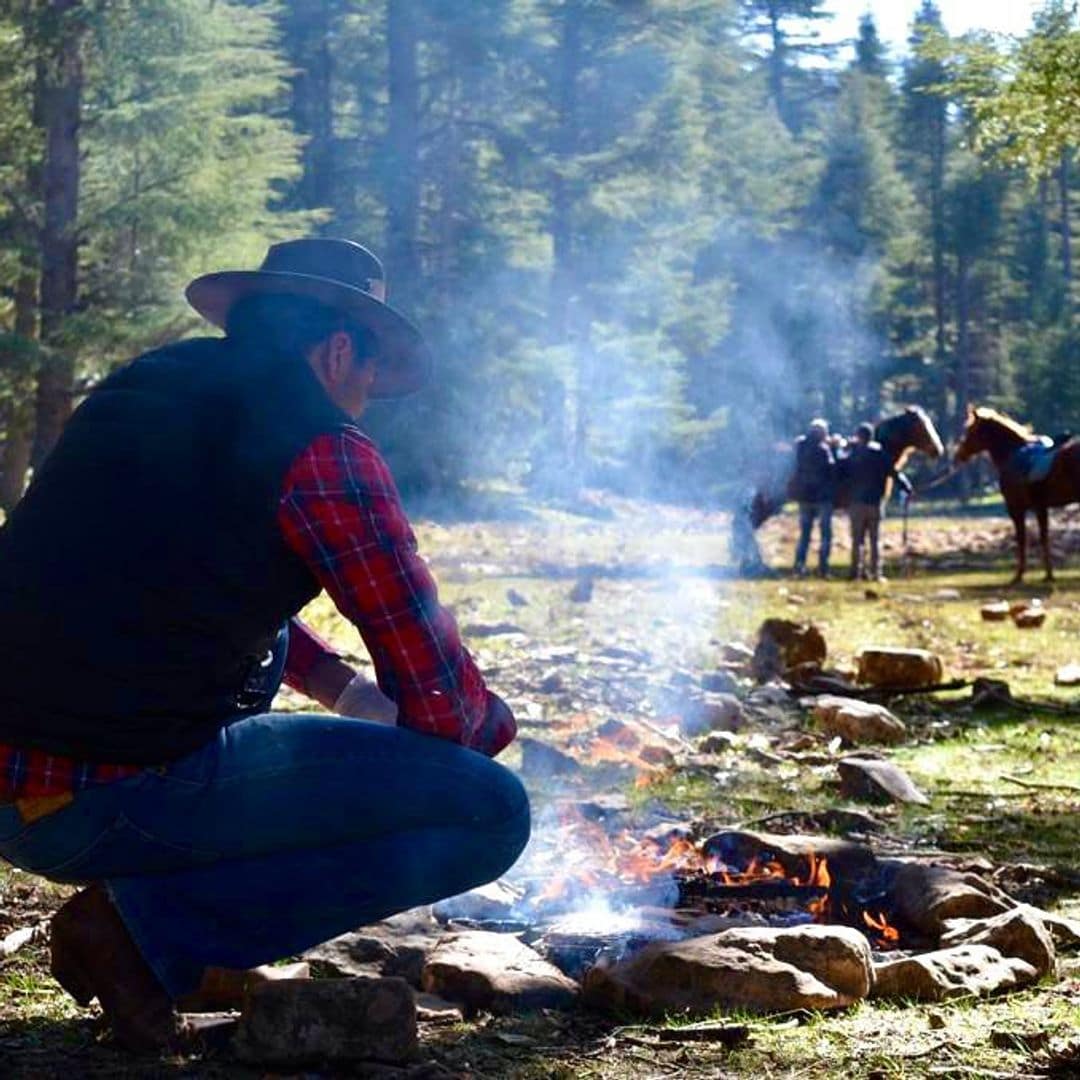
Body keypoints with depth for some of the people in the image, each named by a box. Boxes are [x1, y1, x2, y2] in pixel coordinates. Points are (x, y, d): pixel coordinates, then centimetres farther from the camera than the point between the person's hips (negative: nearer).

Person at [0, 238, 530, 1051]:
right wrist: (490, 723, 20)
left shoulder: (135, 394, 16)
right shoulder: (321, 450, -6)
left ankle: (144, 893, 16)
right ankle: (153, 925, -5)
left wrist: (343, 687, 30)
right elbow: (440, 702, -3)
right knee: (491, 813, -5)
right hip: (108, 805, -8)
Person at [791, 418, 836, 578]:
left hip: (804, 496, 5)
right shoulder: (823, 449, -16)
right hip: (822, 496, -5)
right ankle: (823, 568, 0)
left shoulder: (800, 445, 1)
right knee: (826, 533, 5)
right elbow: (831, 470, -15)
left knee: (804, 533, 14)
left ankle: (799, 565, 6)